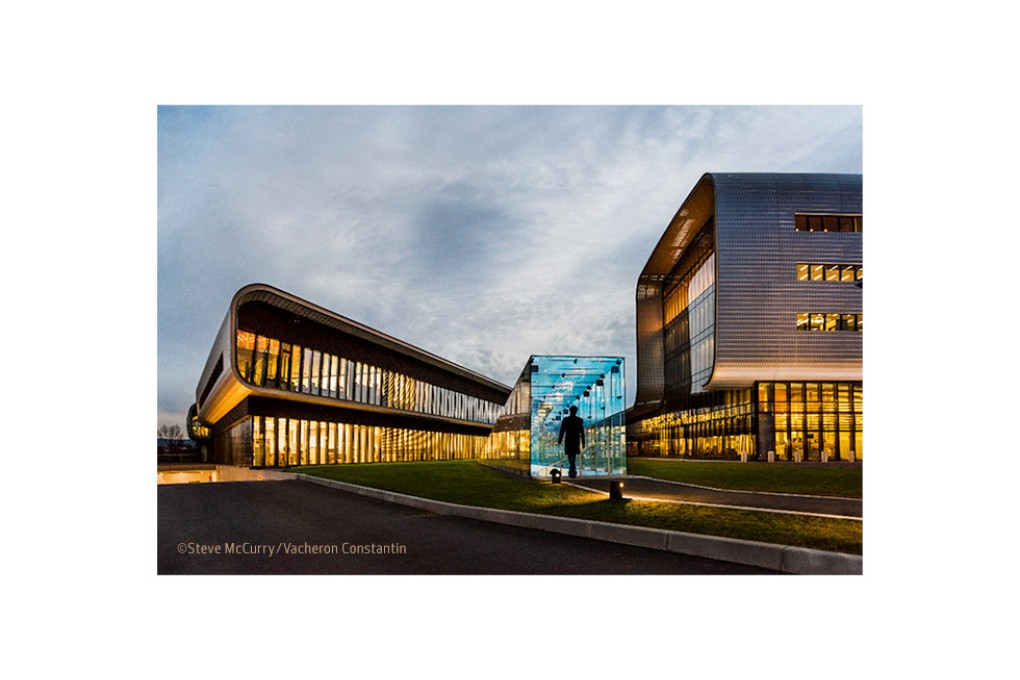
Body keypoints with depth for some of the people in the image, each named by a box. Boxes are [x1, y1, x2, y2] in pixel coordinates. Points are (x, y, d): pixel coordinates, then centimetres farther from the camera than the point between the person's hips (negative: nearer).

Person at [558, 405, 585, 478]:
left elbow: (562, 431, -5)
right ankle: (572, 470, 24)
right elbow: (582, 432, -2)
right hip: (576, 440, 2)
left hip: (568, 440, -2)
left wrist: (560, 440, 5)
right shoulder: (580, 420, -1)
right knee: (573, 455, 17)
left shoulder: (565, 419, -6)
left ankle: (574, 470, -19)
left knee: (570, 455, 1)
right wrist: (583, 442, 3)